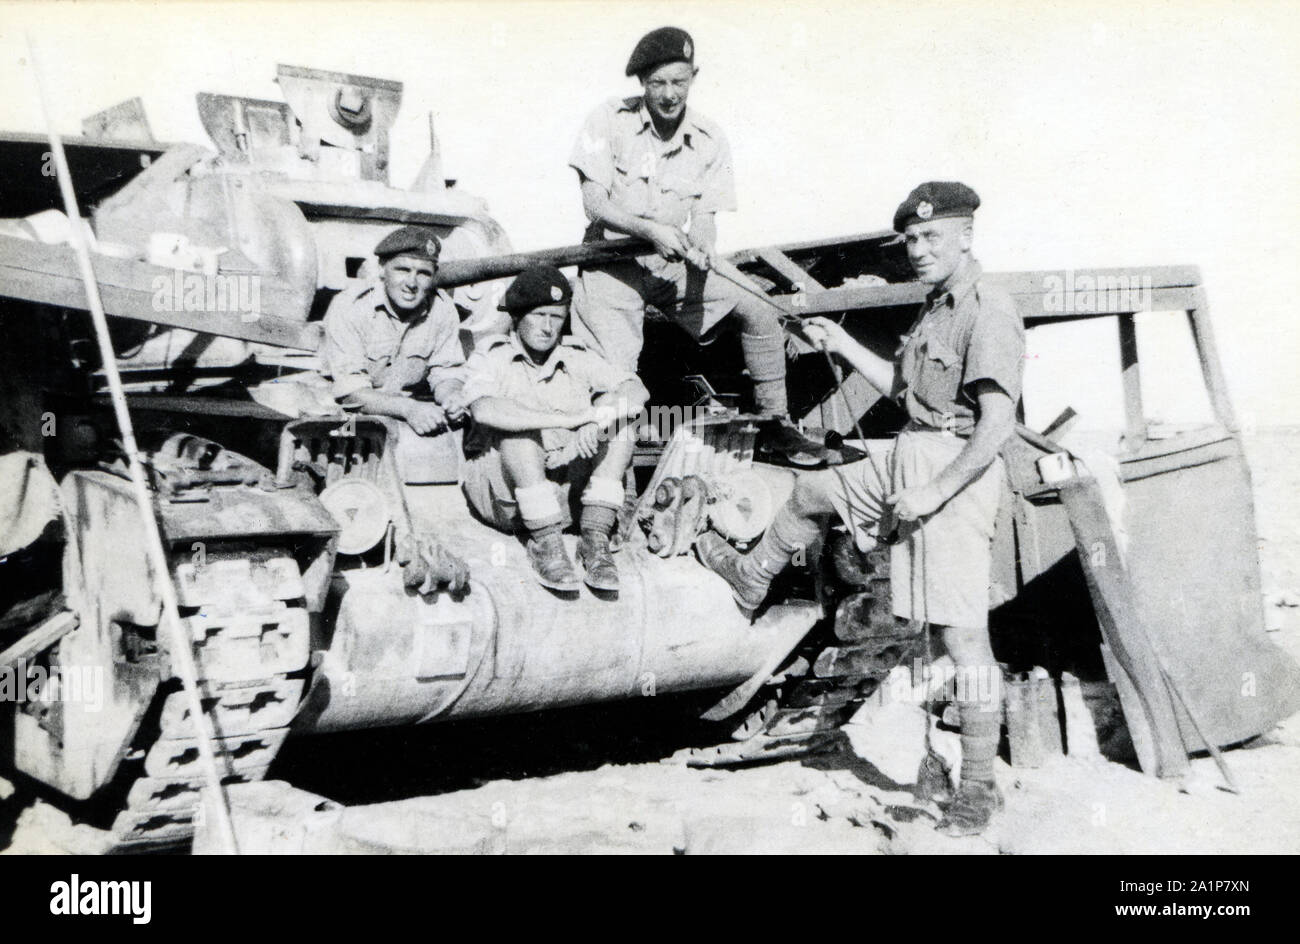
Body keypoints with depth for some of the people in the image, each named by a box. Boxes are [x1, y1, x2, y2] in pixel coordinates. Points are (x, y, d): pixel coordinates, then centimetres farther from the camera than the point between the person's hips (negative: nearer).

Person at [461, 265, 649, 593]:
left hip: (565, 491, 4)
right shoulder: (492, 356, -4)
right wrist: (567, 420, -30)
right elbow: (485, 410, -27)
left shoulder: (576, 357, 8)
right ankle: (546, 544, -28)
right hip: (503, 493, -3)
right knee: (519, 429, -30)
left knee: (618, 418, -12)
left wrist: (596, 417, -26)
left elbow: (637, 391, -5)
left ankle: (595, 537, -22)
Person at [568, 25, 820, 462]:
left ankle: (777, 424, 7)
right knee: (612, 379, -17)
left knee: (757, 311, -8)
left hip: (676, 264, 3)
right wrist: (650, 230, -30)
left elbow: (705, 216, -2)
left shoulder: (710, 140, 0)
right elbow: (593, 202, -15)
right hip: (614, 264, -3)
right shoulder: (610, 121, -8)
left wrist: (700, 246, -27)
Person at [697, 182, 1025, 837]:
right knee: (811, 490, 26)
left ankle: (978, 788, -1)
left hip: (955, 472, -10)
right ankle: (749, 582, 52)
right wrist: (841, 345, 22)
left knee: (963, 634, -9)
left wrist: (934, 492, -23)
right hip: (908, 462, 10)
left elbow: (997, 424, -23)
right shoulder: (935, 309, 14)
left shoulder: (989, 313, -16)